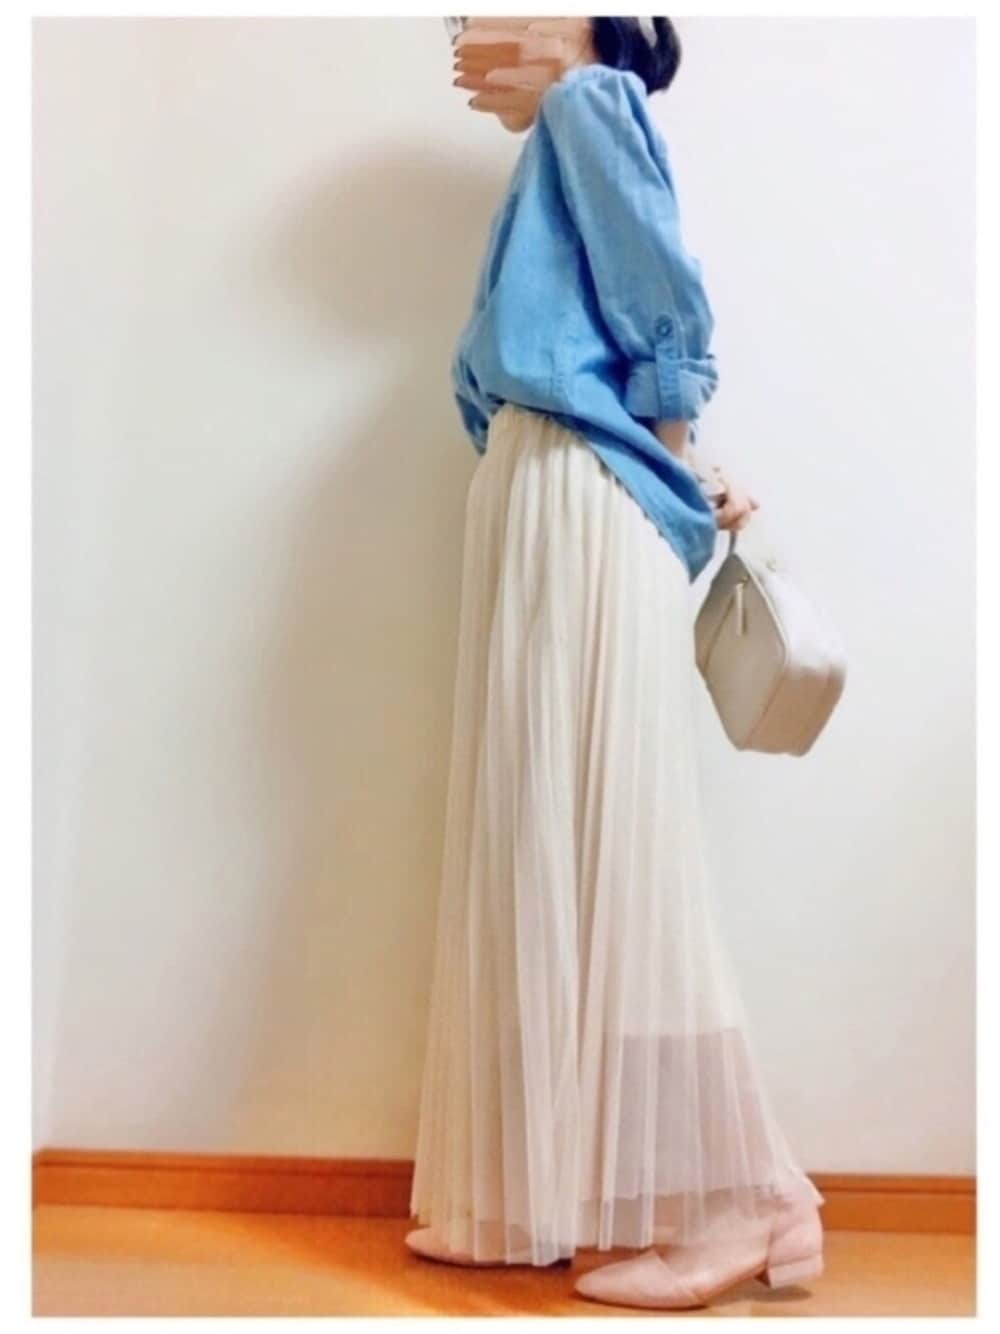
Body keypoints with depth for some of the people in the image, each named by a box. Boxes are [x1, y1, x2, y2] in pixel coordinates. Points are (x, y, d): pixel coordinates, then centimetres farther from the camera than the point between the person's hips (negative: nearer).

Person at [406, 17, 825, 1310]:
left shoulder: (588, 105, 3)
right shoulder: (559, 145, 28)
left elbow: (669, 310, -9)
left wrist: (680, 475, 1)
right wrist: (686, 482, 8)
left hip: (580, 513, -9)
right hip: (540, 520, 9)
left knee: (604, 844, -11)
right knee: (539, 849, 5)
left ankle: (736, 1201, -3)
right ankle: (543, 1193, 12)